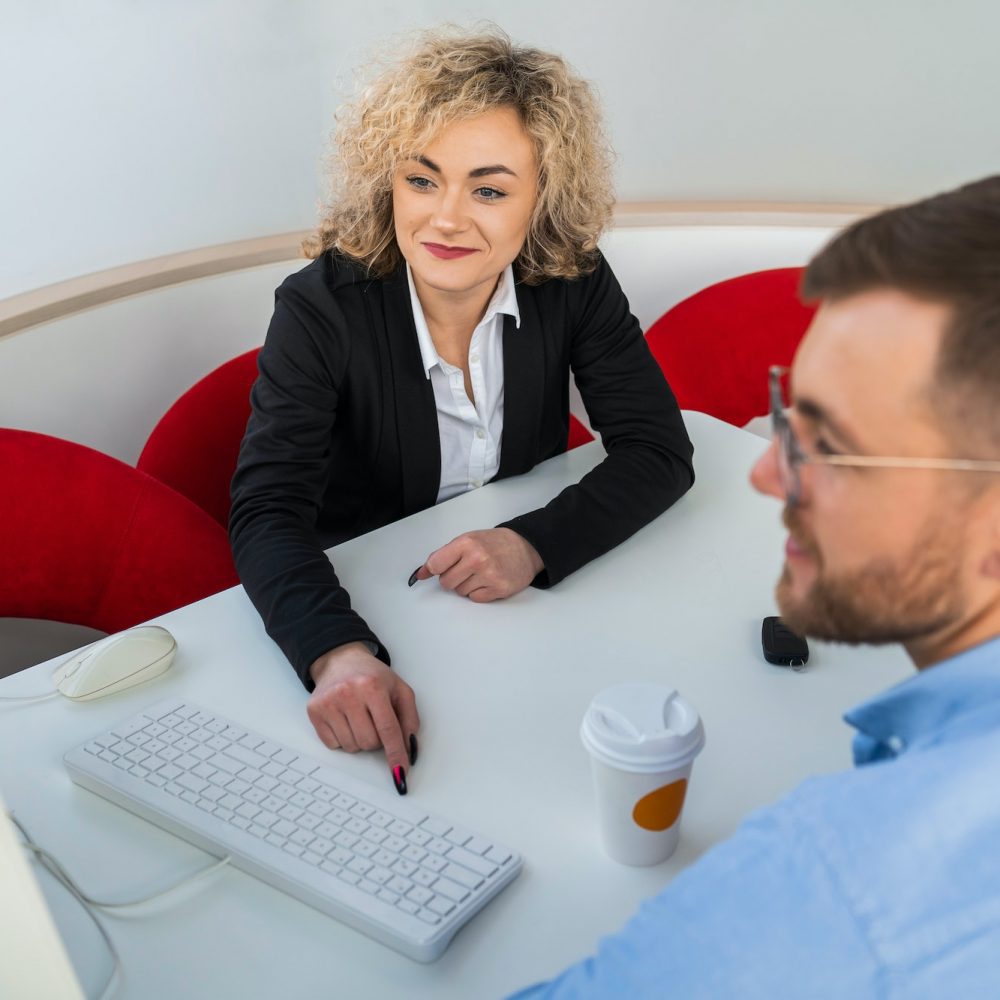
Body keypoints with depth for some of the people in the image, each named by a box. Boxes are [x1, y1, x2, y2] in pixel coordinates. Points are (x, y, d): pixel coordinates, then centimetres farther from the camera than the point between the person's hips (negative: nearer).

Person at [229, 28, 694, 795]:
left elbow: (659, 451, -10)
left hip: (524, 604, 3)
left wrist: (535, 545, -28)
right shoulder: (321, 308, -19)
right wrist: (339, 653, -46)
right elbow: (267, 509, -27)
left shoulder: (574, 281, -10)